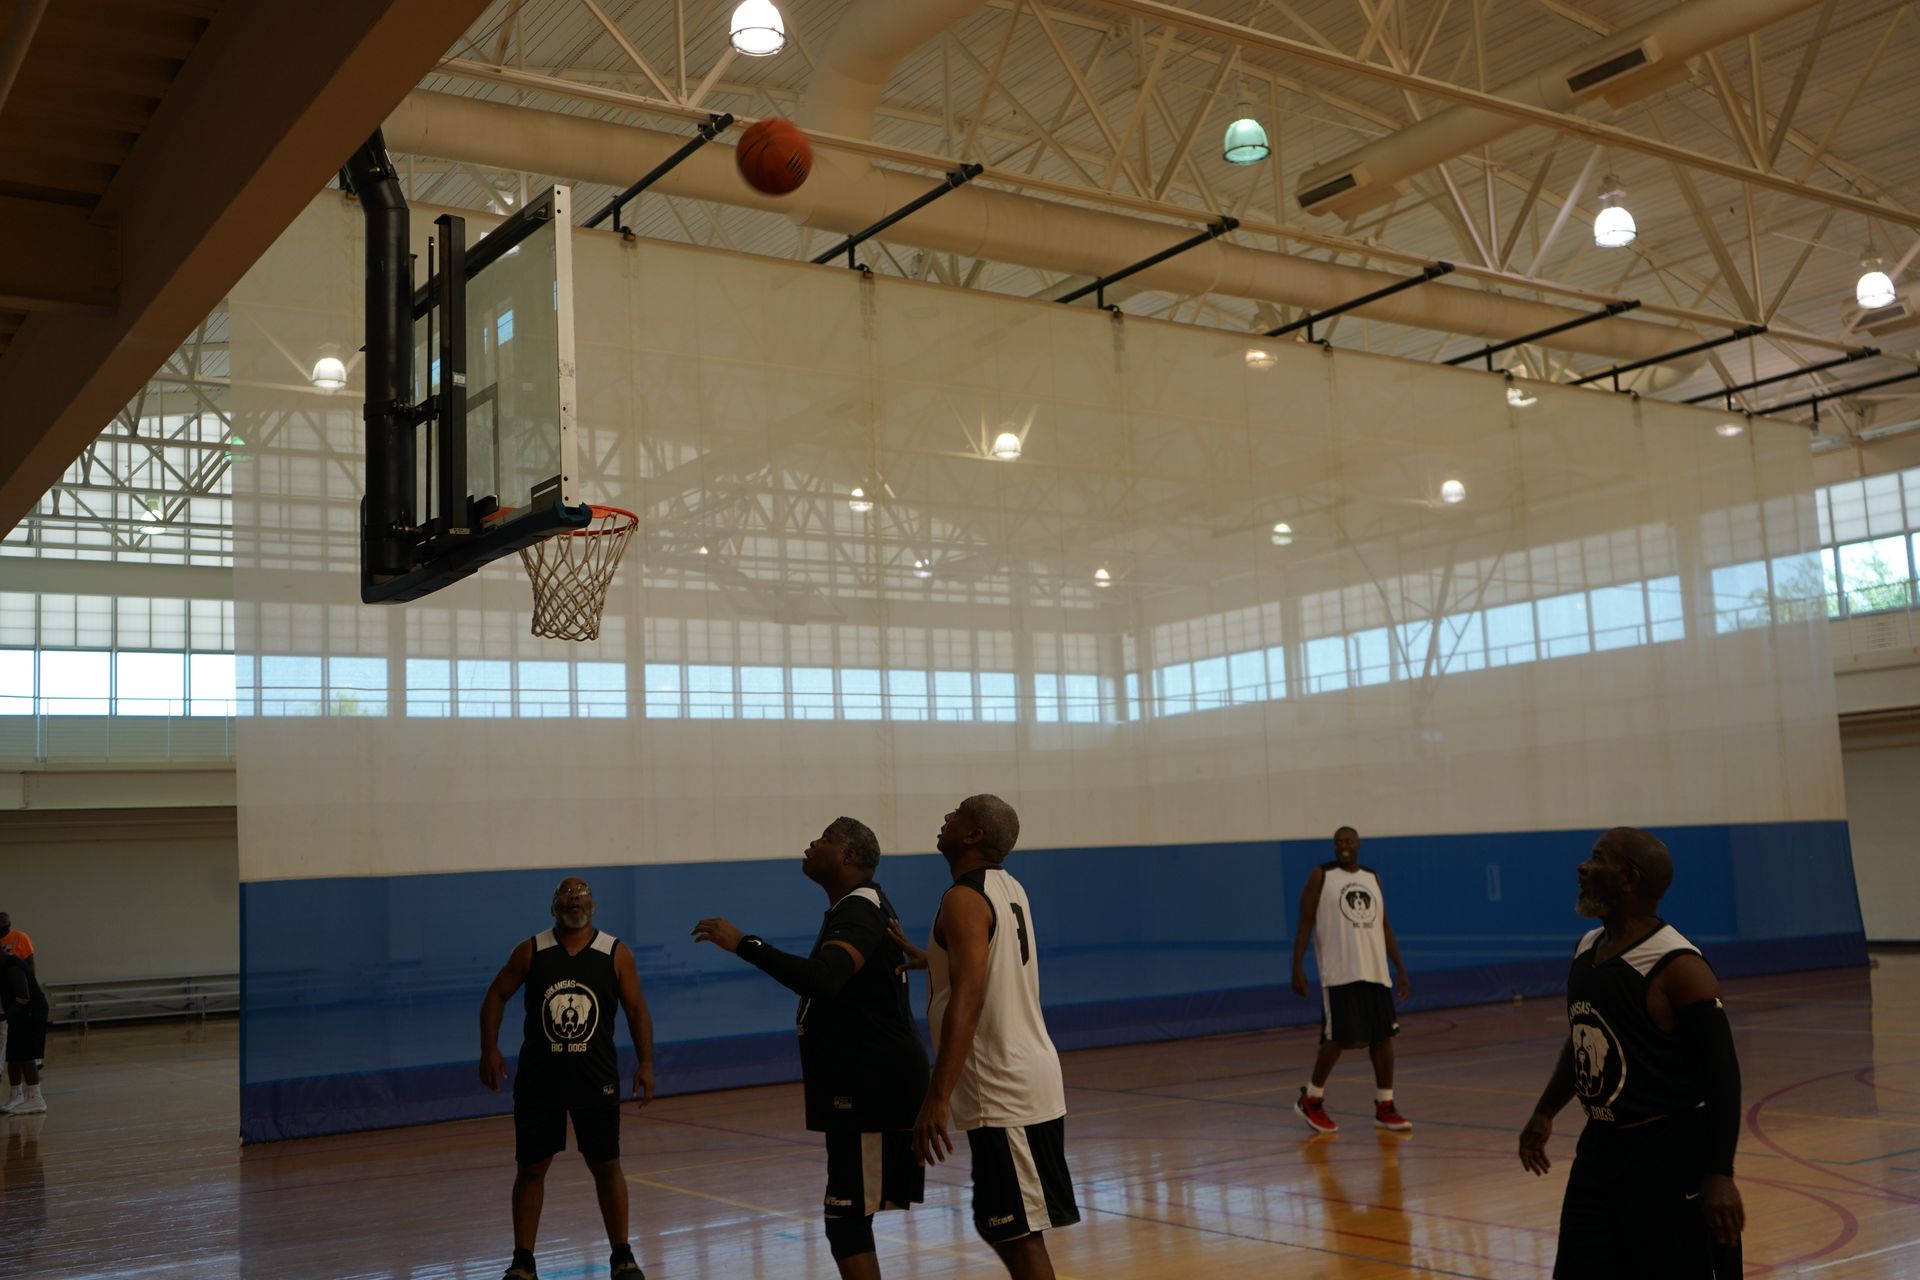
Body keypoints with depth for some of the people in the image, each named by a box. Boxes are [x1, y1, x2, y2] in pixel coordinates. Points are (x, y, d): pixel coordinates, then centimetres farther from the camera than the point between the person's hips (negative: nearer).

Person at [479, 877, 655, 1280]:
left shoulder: (616, 953, -4)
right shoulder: (531, 951, -3)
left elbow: (636, 1009, -2)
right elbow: (496, 995, 4)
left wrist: (645, 1063, -11)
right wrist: (489, 1049, -7)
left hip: (596, 1078, 0)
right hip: (539, 1078, 0)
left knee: (606, 1166, 6)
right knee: (531, 1168, 5)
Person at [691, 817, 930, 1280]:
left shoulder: (860, 909, -18)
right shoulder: (853, 907, 16)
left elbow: (823, 981, -36)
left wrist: (744, 943, -34)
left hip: (874, 1088, -11)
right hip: (862, 1086, 11)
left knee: (847, 1222, -9)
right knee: (850, 1218, 17)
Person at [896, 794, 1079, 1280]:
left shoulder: (964, 899, -16)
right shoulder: (1009, 889, 11)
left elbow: (967, 1001, -26)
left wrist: (936, 1098, -28)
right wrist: (932, 960, 31)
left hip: (1003, 1093, -9)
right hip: (1028, 1078, 9)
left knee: (1019, 1233, -4)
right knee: (1002, 1226, 17)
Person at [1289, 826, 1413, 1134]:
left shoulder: (1373, 877, 13)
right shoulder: (1321, 876, -2)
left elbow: (1384, 926, 17)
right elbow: (1305, 923, -5)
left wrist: (1401, 969, 13)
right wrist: (1297, 966, -14)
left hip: (1375, 972, 5)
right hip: (1339, 973, -5)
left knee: (1383, 1036, 3)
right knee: (1339, 1038, -7)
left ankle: (1385, 1108, 12)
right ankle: (1310, 1100, 11)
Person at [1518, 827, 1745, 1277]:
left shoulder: (1677, 966, -19)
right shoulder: (1586, 948, 5)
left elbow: (1723, 1072, -18)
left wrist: (1719, 1175, -22)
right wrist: (1545, 1113, 24)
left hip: (1670, 1160, -8)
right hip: (1602, 1149, 8)